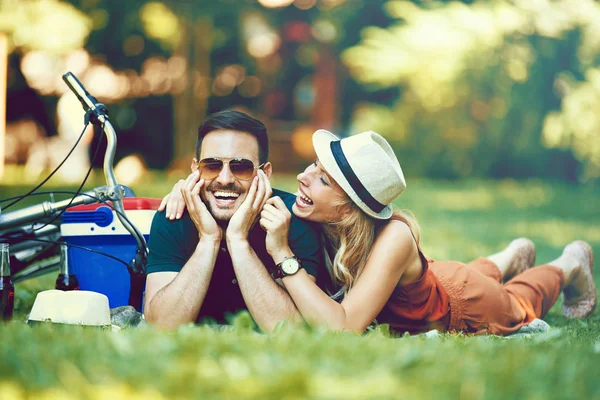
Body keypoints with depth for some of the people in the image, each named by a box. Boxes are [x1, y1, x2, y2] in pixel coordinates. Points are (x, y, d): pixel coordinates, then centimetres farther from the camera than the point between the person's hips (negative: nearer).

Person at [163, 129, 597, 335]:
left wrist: (282, 253, -58)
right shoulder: (308, 215, -35)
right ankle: (510, 257, 62)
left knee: (518, 302, 32)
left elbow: (344, 328, -56)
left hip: (468, 306, -4)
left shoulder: (392, 239, -49)